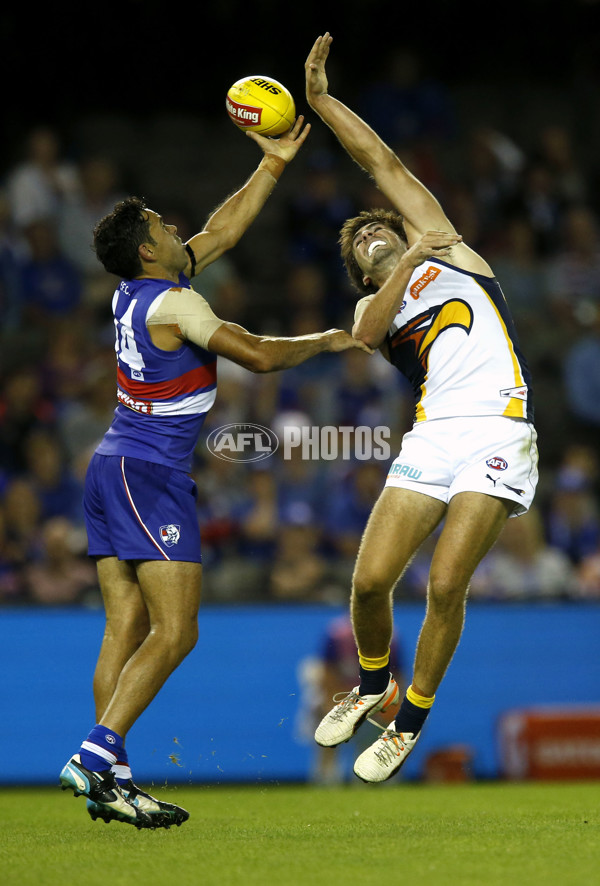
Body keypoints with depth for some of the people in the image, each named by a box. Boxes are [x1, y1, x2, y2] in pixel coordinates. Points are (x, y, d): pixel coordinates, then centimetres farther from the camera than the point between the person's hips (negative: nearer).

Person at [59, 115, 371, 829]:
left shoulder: (138, 288, 12)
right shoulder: (173, 302, -13)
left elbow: (222, 230, 22)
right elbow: (258, 355, -13)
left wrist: (274, 164, 24)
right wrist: (326, 341, 3)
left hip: (112, 470, 9)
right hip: (149, 475, -9)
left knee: (126, 630, 3)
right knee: (174, 632, -11)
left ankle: (108, 781, -3)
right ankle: (96, 755, -21)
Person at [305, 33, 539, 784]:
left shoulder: (440, 242, 19)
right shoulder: (370, 307, 23)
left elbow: (382, 164, 13)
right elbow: (364, 338, -4)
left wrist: (322, 97, 14)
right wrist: (411, 262, -8)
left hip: (497, 430, -3)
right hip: (433, 434, 3)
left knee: (446, 584, -12)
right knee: (370, 579, -7)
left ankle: (410, 722, 5)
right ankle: (372, 685, 22)